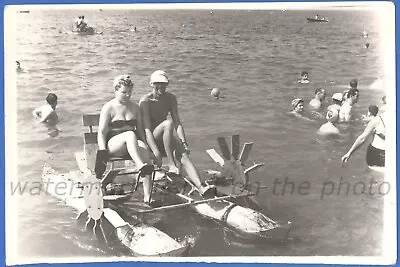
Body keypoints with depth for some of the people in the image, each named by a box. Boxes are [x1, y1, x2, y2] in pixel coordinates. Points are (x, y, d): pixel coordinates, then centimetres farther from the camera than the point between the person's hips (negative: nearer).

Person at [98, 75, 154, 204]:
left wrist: (145, 143, 1)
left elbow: (140, 130, 19)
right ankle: (141, 167, -57)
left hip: (132, 144, 4)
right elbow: (101, 132, -3)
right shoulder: (108, 108, 2)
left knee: (144, 149, -33)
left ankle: (147, 195, -38)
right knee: (130, 135, -37)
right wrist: (103, 151, -17)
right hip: (113, 144, -3)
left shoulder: (135, 108, 17)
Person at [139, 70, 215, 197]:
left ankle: (201, 188, -43)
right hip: (149, 140, -4)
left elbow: (178, 123, -2)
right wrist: (156, 152, -33)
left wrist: (183, 142, -18)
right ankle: (171, 165, -33)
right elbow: (147, 129, -22)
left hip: (165, 141, 5)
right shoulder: (145, 101, -13)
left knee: (184, 155, -26)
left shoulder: (171, 99, 4)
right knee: (168, 123, -33)